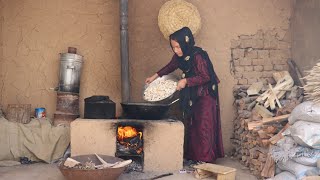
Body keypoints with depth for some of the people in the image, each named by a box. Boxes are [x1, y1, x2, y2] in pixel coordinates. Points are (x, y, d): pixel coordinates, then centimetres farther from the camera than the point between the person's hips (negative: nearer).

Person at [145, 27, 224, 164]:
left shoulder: (198, 56, -25)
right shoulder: (180, 56, -1)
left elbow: (205, 77, -24)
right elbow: (170, 67, 16)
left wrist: (186, 81, -26)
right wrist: (155, 76, 11)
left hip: (205, 95, -8)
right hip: (191, 95, 8)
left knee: (203, 127, -6)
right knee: (192, 125, 12)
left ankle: (205, 159, 3)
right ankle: (192, 156, 22)